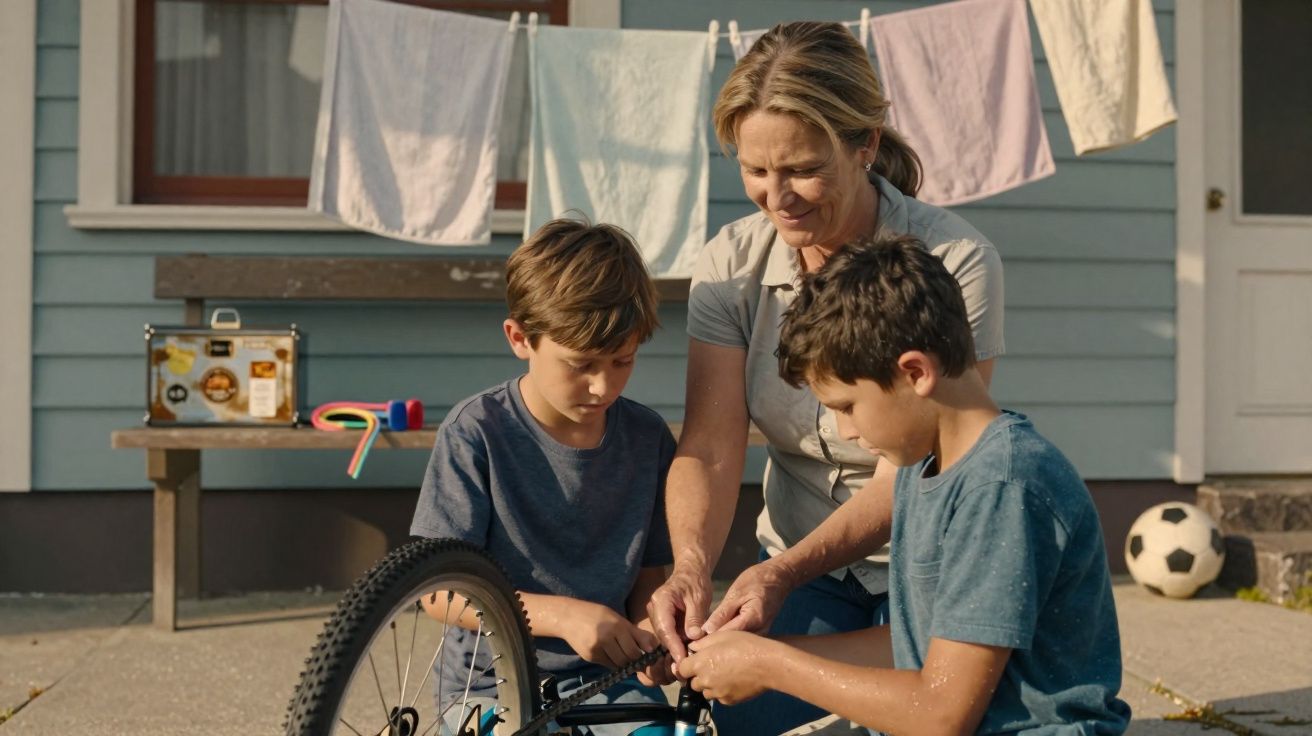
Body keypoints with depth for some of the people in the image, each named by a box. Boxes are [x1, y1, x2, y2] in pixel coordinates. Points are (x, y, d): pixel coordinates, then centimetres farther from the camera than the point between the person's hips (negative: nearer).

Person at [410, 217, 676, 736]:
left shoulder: (648, 438, 0)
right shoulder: (477, 431, -11)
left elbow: (648, 575, 9)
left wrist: (648, 634, -13)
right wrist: (561, 615, -24)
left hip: (607, 679, 3)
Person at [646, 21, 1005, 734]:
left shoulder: (955, 263, -19)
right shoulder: (730, 262, -7)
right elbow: (710, 445, -13)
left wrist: (785, 572, -35)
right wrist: (692, 565, -32)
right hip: (794, 564, 3)